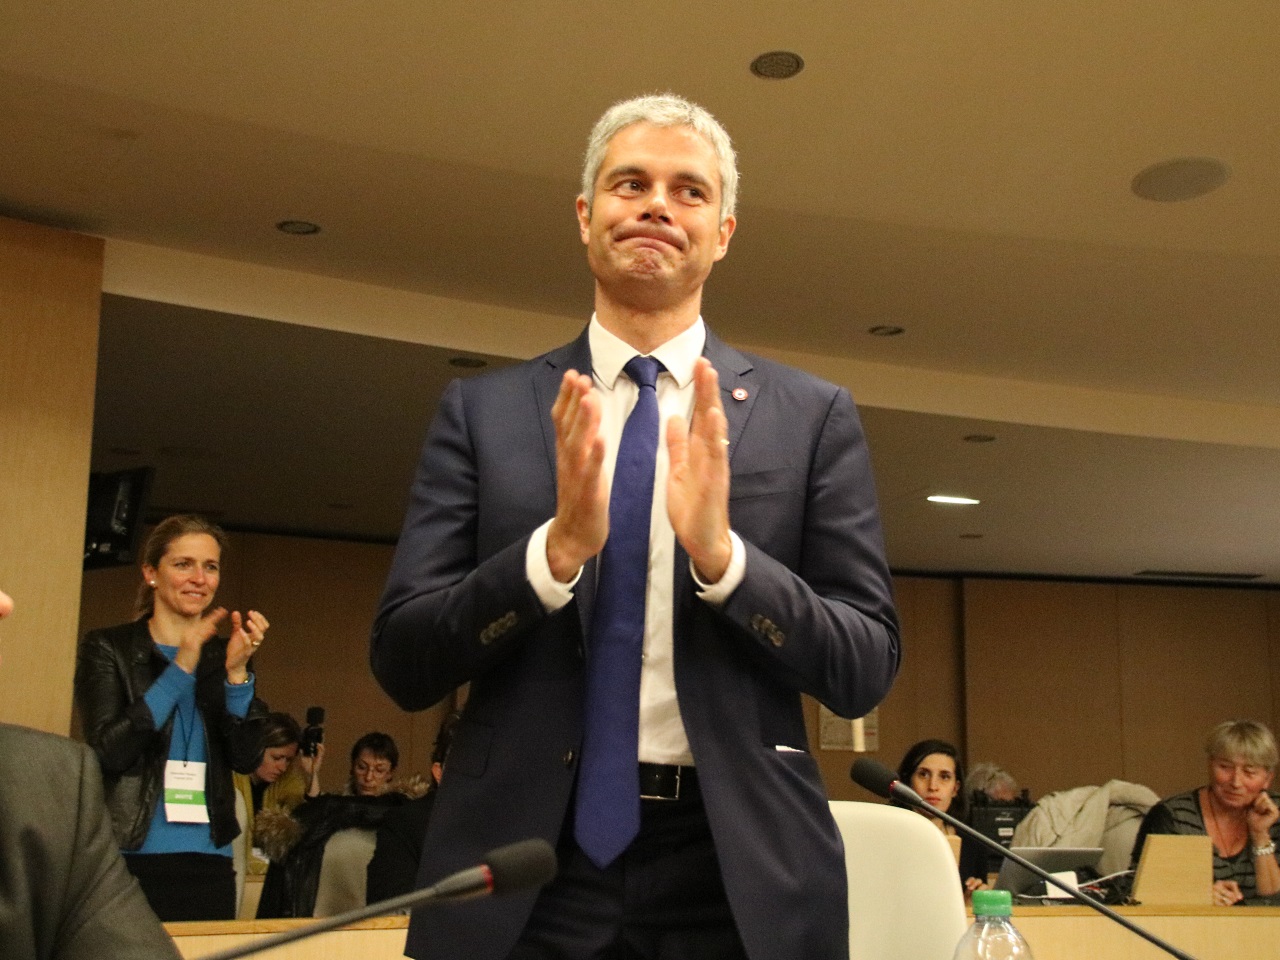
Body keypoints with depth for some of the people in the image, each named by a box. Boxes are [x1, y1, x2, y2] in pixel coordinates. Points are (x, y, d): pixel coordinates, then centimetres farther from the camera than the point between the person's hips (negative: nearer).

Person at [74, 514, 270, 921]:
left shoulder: (222, 656, 10)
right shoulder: (107, 648, 1)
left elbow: (245, 759, 0)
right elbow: (109, 750, -12)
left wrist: (236, 673, -13)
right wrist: (181, 670, -17)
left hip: (210, 861, 3)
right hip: (129, 860, -3)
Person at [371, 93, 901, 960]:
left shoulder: (812, 417, 0)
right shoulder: (481, 413, 2)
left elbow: (867, 670, -2)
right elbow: (402, 662, -2)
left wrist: (721, 552, -18)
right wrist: (558, 546, -18)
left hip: (737, 880, 0)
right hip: (526, 875, 0)